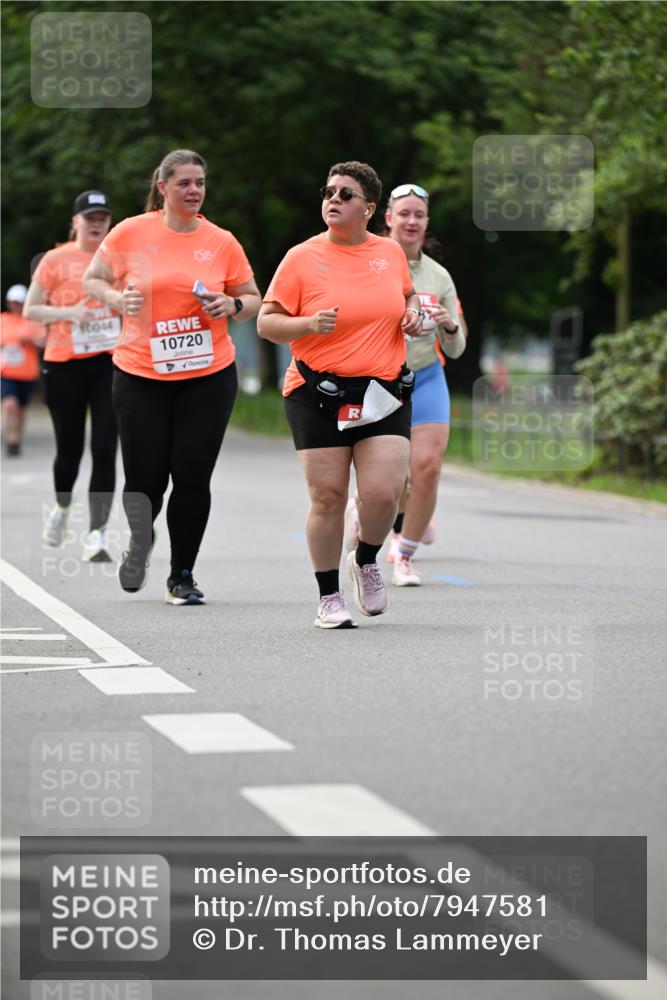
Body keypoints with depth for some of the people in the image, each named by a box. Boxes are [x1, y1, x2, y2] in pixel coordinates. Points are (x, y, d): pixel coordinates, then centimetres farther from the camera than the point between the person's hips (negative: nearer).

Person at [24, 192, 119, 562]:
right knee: (70, 450, 7)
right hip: (64, 364, -1)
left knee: (105, 451, -9)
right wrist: (69, 313, -14)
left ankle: (97, 535, -8)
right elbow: (30, 310, 1)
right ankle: (61, 508, 38)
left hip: (109, 363, 1)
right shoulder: (56, 260, 0)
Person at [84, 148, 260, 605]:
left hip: (209, 376, 1)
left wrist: (232, 306, -10)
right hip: (140, 376, -1)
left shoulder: (222, 242, 2)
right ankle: (140, 543, 33)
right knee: (145, 477, -1)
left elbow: (254, 300, 12)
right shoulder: (131, 232, -2)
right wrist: (118, 299, -11)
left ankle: (182, 576, 13)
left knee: (193, 477, -4)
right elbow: (94, 279, 10)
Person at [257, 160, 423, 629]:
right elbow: (266, 323, -1)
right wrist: (309, 324, -19)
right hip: (318, 394, -2)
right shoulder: (302, 258, -3)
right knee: (328, 498, -2)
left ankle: (366, 561, 21)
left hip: (385, 392, 2)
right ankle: (330, 599, 13)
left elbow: (407, 293, 28)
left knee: (383, 493, -11)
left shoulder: (391, 252, 8)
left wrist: (413, 313, 5)